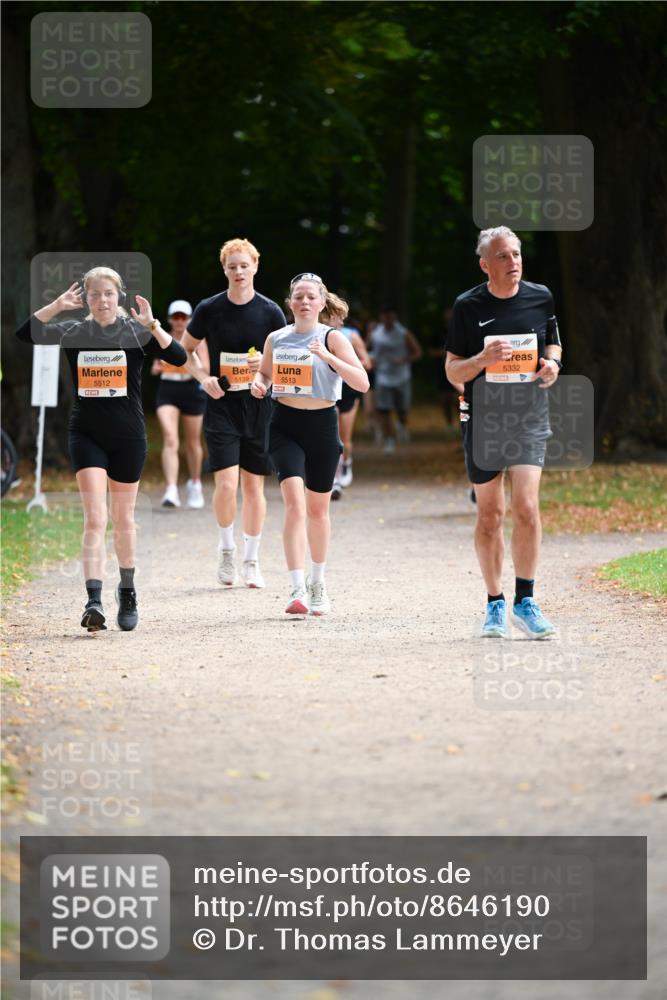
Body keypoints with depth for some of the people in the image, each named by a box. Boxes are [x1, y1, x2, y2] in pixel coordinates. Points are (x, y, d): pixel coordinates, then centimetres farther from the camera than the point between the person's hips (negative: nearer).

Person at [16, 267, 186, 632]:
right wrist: (57, 306, -15)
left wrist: (153, 325, -28)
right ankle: (94, 600, -20)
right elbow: (25, 333, -4)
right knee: (94, 518, -12)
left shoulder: (135, 331, -3)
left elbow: (179, 358, -14)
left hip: (128, 437, 0)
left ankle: (127, 593, 30)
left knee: (123, 519, 12)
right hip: (86, 434, 0)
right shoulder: (73, 332, 2)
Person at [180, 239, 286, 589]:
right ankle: (226, 550, 11)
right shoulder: (209, 310, -2)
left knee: (253, 485, 5)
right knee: (226, 483, -12)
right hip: (221, 406, -1)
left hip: (258, 406, 1)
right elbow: (185, 349, 11)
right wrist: (204, 377, -6)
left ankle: (251, 560, 18)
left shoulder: (270, 312, -1)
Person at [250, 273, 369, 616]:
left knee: (317, 509, 11)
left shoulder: (332, 338, -5)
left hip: (322, 424, 0)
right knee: (294, 502, -17)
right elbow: (265, 372, 24)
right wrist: (259, 383, 1)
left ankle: (317, 582, 33)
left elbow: (362, 383, -14)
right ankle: (298, 589, -22)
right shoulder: (276, 339, 5)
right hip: (285, 425, 1)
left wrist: (328, 357, -25)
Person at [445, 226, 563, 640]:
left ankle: (525, 600, -5)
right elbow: (453, 372, -1)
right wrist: (483, 359, -21)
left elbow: (552, 343, 18)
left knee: (526, 505, -15)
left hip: (530, 414, 0)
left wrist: (551, 363, -5)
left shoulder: (540, 297, 3)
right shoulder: (468, 306, -3)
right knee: (490, 512, 5)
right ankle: (495, 603, 18)